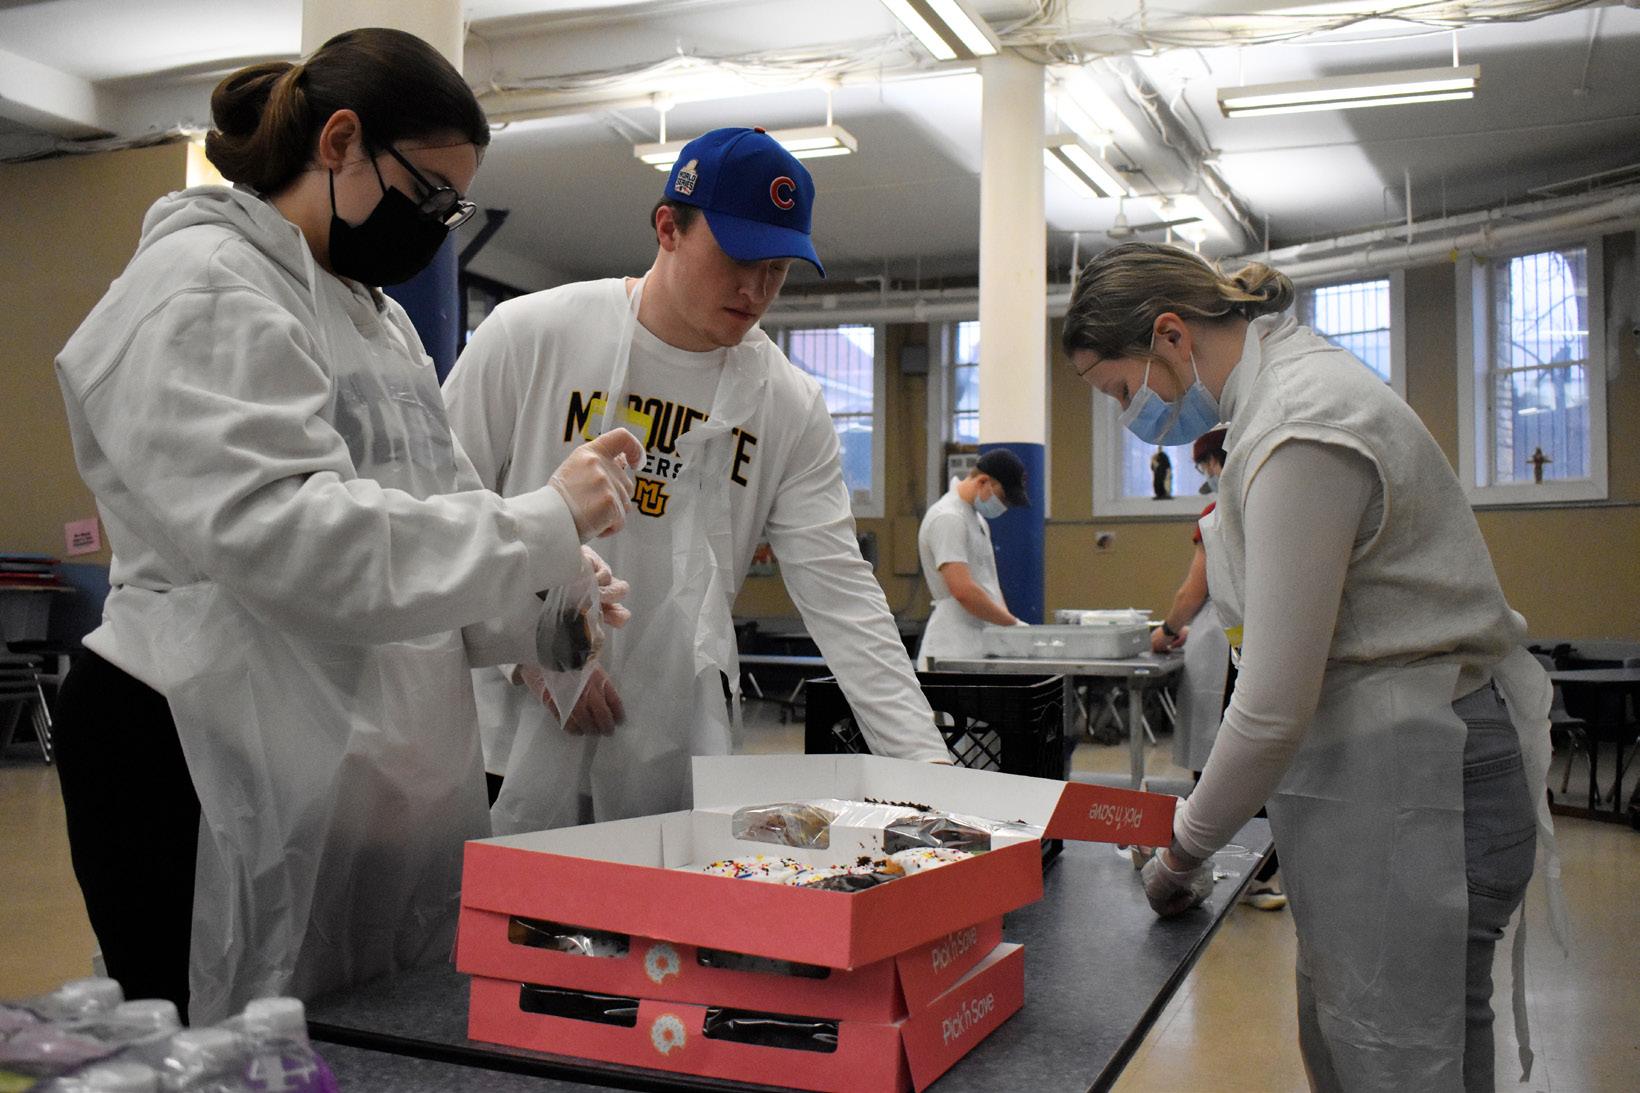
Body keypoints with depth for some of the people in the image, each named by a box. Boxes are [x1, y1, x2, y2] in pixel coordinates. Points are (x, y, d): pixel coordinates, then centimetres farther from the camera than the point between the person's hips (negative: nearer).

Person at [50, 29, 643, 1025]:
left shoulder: (375, 312, 18)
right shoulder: (201, 288, -11)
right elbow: (279, 531, -25)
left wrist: (542, 615, -2)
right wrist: (540, 529, -22)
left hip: (377, 772, 9)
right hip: (221, 778, -8)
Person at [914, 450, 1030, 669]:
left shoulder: (977, 519, 19)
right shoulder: (947, 518, -14)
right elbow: (963, 590, -23)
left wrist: (1008, 622, 9)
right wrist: (1012, 623, -15)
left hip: (980, 648, 10)